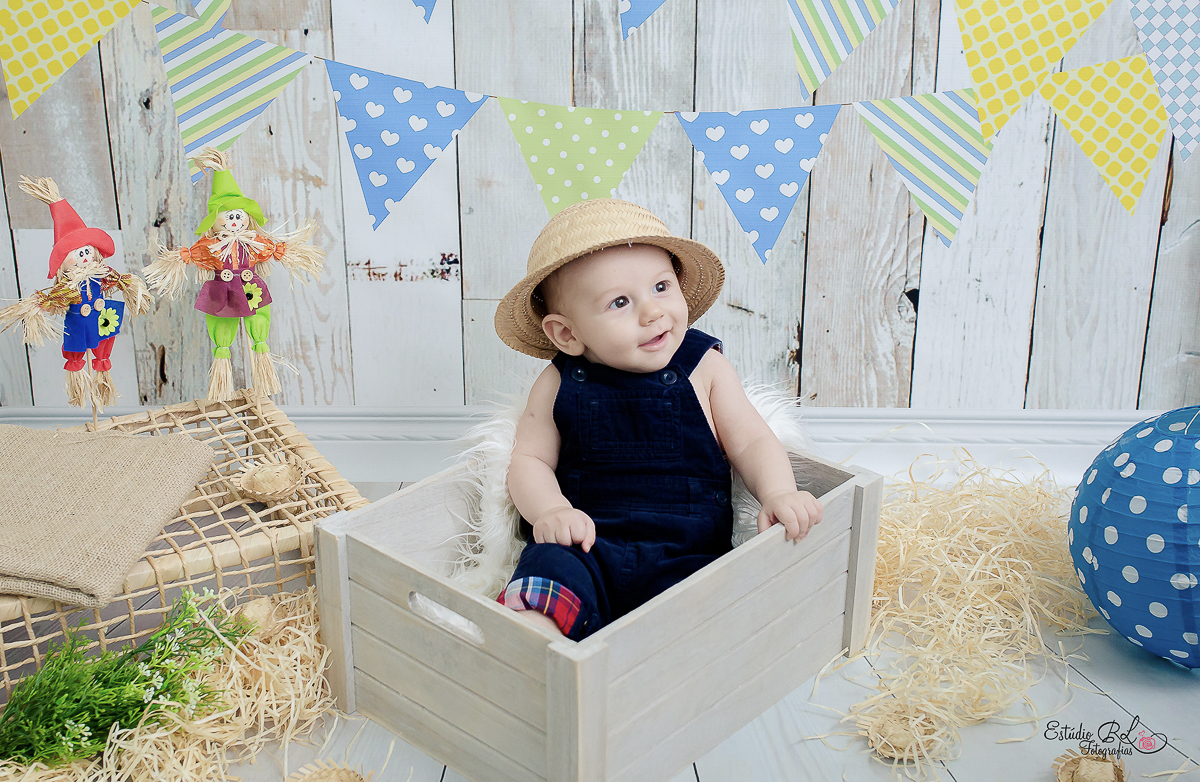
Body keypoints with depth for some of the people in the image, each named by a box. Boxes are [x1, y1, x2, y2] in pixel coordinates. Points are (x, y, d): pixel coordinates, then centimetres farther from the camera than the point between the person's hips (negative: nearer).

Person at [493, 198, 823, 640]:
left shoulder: (705, 369, 6)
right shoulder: (558, 386, 6)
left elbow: (752, 442, 8)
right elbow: (528, 460, 9)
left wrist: (779, 494, -13)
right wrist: (551, 510, -13)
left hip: (686, 556, 0)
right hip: (586, 550, 0)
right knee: (548, 566, -32)